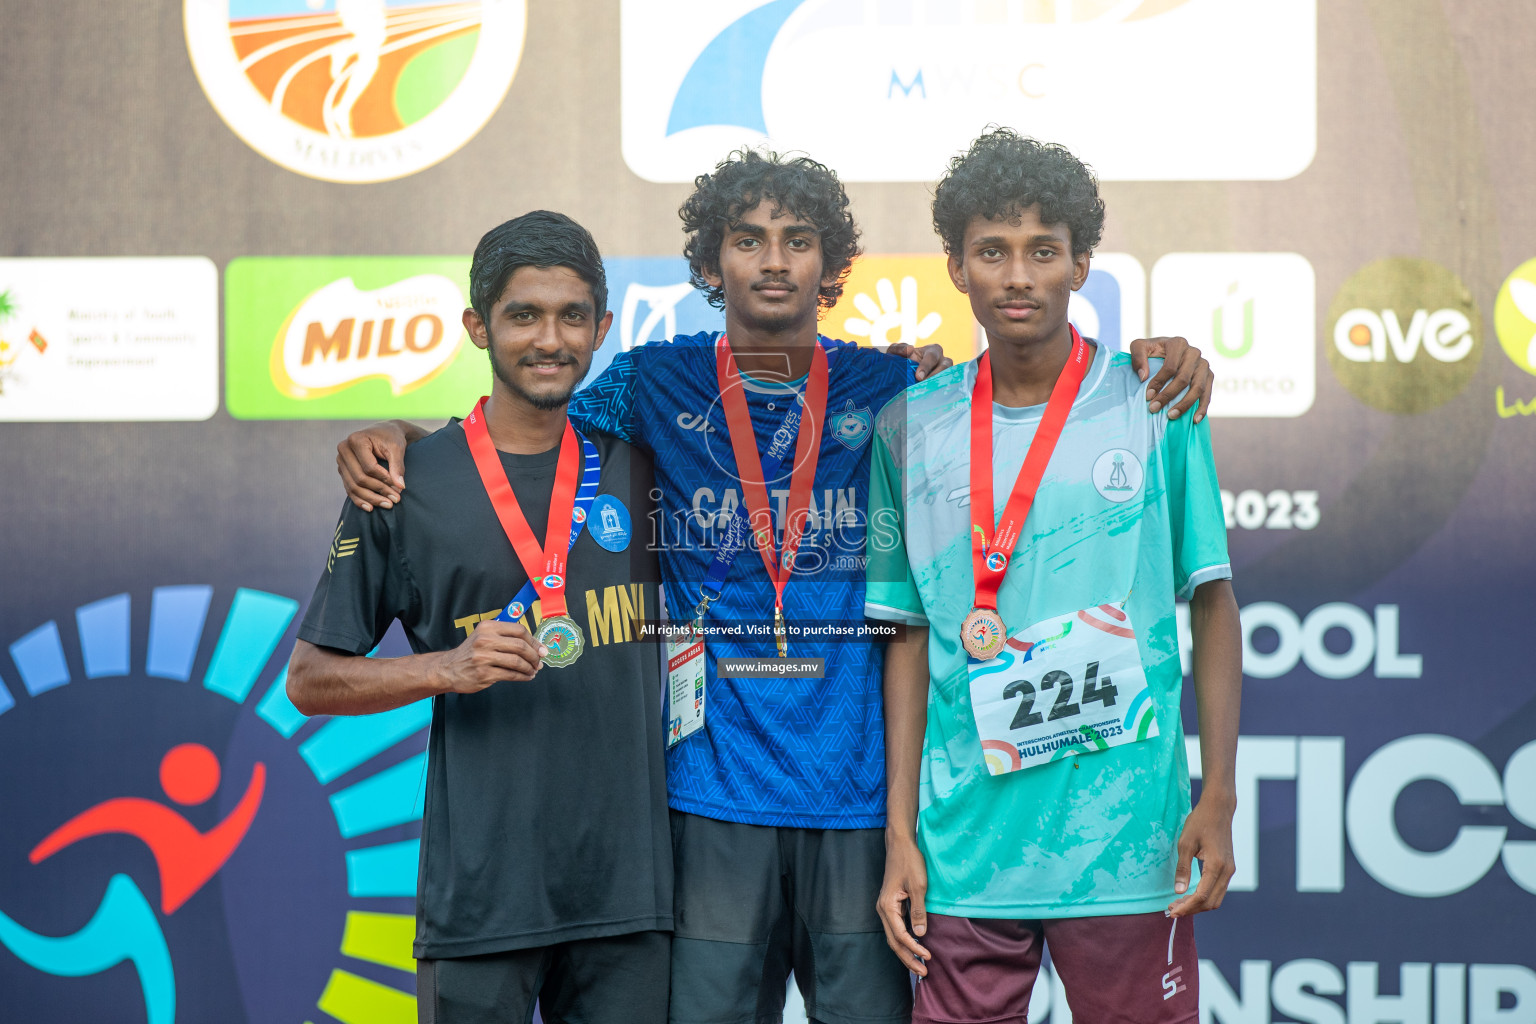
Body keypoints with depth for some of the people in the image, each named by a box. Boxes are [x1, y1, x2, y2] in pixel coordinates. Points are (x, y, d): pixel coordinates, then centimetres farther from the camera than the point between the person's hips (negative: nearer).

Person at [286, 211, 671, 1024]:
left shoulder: (635, 461, 7)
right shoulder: (407, 484, -1)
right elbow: (310, 680, 2)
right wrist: (447, 668, -14)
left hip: (628, 886, 3)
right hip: (481, 891, -2)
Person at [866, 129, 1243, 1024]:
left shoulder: (1156, 404, 1)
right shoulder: (913, 428, 6)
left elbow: (1213, 604, 3)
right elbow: (910, 637, 9)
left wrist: (1219, 797, -4)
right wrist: (899, 833, 5)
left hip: (1127, 843, -1)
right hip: (965, 845, 2)